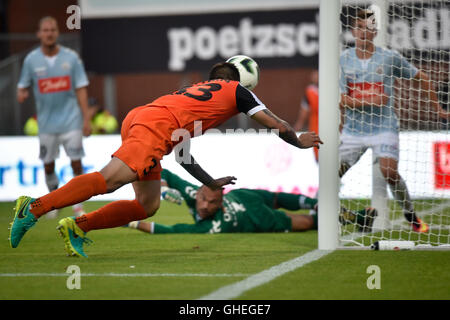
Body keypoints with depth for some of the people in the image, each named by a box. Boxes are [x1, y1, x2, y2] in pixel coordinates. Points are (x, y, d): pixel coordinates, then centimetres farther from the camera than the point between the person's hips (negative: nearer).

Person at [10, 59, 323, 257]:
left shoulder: (193, 91, 39)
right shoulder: (236, 90, 21)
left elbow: (183, 156, 43)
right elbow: (277, 125, 23)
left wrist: (212, 183, 51)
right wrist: (300, 141, 42)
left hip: (137, 118, 8)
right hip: (157, 125, -8)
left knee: (148, 206, 8)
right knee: (110, 179, -21)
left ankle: (77, 227, -1)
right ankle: (36, 207, -30)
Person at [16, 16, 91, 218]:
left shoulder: (71, 57, -2)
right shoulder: (31, 60, 0)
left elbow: (81, 89, 0)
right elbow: (23, 86, 8)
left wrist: (86, 119, -4)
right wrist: (21, 94, -17)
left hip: (70, 120, -1)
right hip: (46, 122, 1)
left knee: (76, 162, -6)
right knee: (48, 165, 6)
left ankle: (78, 205, 7)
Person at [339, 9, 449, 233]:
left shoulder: (390, 57, -3)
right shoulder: (343, 59, 0)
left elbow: (420, 79, 10)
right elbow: (341, 99, -5)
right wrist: (366, 102, -20)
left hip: (383, 127, -2)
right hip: (353, 128, 2)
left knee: (390, 173, -18)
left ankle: (412, 217, -1)